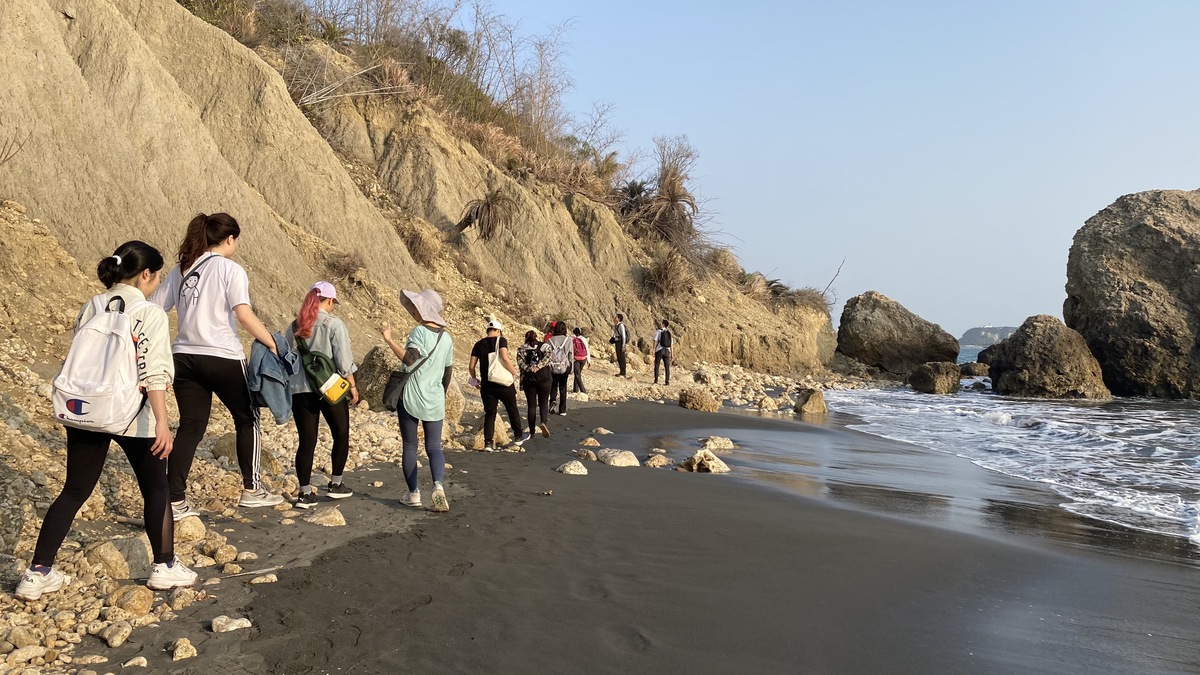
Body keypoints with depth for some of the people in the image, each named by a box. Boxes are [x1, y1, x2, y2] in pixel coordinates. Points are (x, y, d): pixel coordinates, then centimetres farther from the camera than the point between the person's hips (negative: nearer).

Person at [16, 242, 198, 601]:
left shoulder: (91, 308, 6)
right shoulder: (151, 314, -10)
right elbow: (155, 374, -17)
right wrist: (162, 423, -20)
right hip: (133, 415, -5)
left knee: (74, 492, 12)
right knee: (155, 489, 12)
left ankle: (38, 573, 10)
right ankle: (165, 567, 18)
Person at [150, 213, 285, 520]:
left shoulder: (181, 270, 12)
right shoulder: (230, 269, -6)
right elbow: (244, 315, -18)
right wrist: (273, 344, -13)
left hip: (185, 357, 6)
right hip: (222, 357, -5)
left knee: (191, 426, 9)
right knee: (248, 420, 13)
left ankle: (175, 502, 4)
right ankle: (251, 489, 18)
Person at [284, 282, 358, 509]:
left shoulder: (294, 326, 7)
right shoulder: (334, 324, -7)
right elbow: (343, 360, -11)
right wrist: (352, 386, -1)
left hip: (300, 390, 4)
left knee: (306, 441, 5)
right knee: (341, 435, 15)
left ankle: (305, 493, 2)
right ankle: (335, 484, 22)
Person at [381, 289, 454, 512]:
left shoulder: (419, 332, -11)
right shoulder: (446, 337, 9)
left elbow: (409, 358, -25)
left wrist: (389, 340, -23)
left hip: (411, 399, -5)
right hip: (434, 402, 5)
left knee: (409, 446, 8)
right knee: (434, 446, 6)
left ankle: (413, 493, 10)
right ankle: (438, 485, -18)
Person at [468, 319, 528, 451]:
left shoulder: (479, 344, 6)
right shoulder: (500, 340, -5)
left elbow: (471, 366, 3)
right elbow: (505, 357, -22)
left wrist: (474, 378, 20)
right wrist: (514, 372, -9)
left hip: (487, 385, 3)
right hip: (503, 382, -3)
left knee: (489, 414, 8)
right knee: (512, 409, 15)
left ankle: (488, 443, 0)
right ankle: (518, 437, 27)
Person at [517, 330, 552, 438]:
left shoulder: (521, 349, 7)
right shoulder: (545, 346, 6)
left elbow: (520, 362, -8)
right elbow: (547, 358, -11)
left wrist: (529, 369, -12)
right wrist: (538, 366, -16)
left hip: (529, 380, 0)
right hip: (544, 379, 0)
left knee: (531, 405, 7)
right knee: (543, 403, 8)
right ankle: (544, 422, -20)